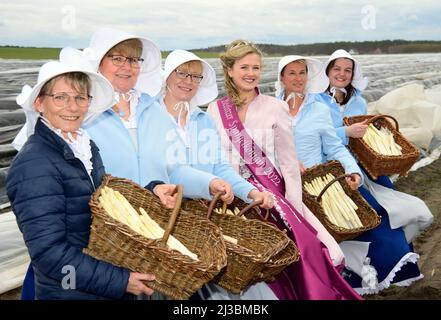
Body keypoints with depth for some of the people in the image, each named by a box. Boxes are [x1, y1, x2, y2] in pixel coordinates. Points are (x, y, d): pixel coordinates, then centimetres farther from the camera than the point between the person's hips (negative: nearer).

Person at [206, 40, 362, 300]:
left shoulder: (275, 107, 1)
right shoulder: (215, 110, 5)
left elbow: (289, 163, 1)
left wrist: (294, 208, -5)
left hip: (273, 191, 0)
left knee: (309, 249, -19)